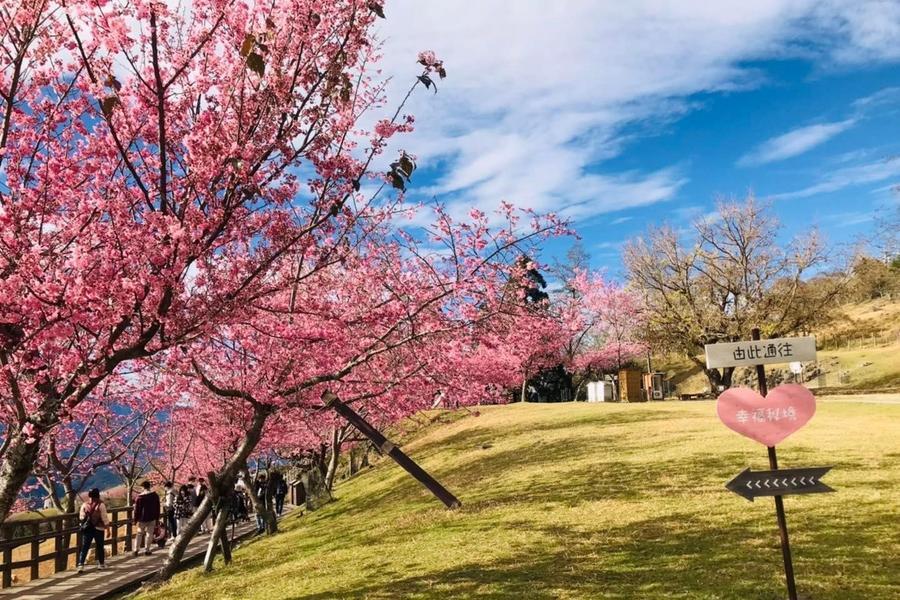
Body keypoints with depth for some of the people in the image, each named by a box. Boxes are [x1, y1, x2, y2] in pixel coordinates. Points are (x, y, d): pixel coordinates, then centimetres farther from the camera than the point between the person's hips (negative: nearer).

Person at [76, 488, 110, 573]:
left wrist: (83, 524, 18)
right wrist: (107, 528, 0)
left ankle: (80, 565, -9)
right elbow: (105, 518, -8)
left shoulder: (84, 505, 0)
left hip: (87, 529, 2)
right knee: (100, 547, 12)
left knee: (84, 547, 3)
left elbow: (81, 518, 2)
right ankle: (101, 564, 24)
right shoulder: (101, 505, -9)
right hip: (98, 529, -2)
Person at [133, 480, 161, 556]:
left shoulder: (140, 496, -11)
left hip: (142, 519, -1)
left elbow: (137, 509, -7)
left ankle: (136, 550, 7)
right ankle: (147, 550, 6)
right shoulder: (155, 495, 0)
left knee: (139, 534, 11)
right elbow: (157, 508, 7)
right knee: (149, 534, 7)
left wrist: (135, 519, 2)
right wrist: (157, 518, 14)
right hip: (152, 518, 1)